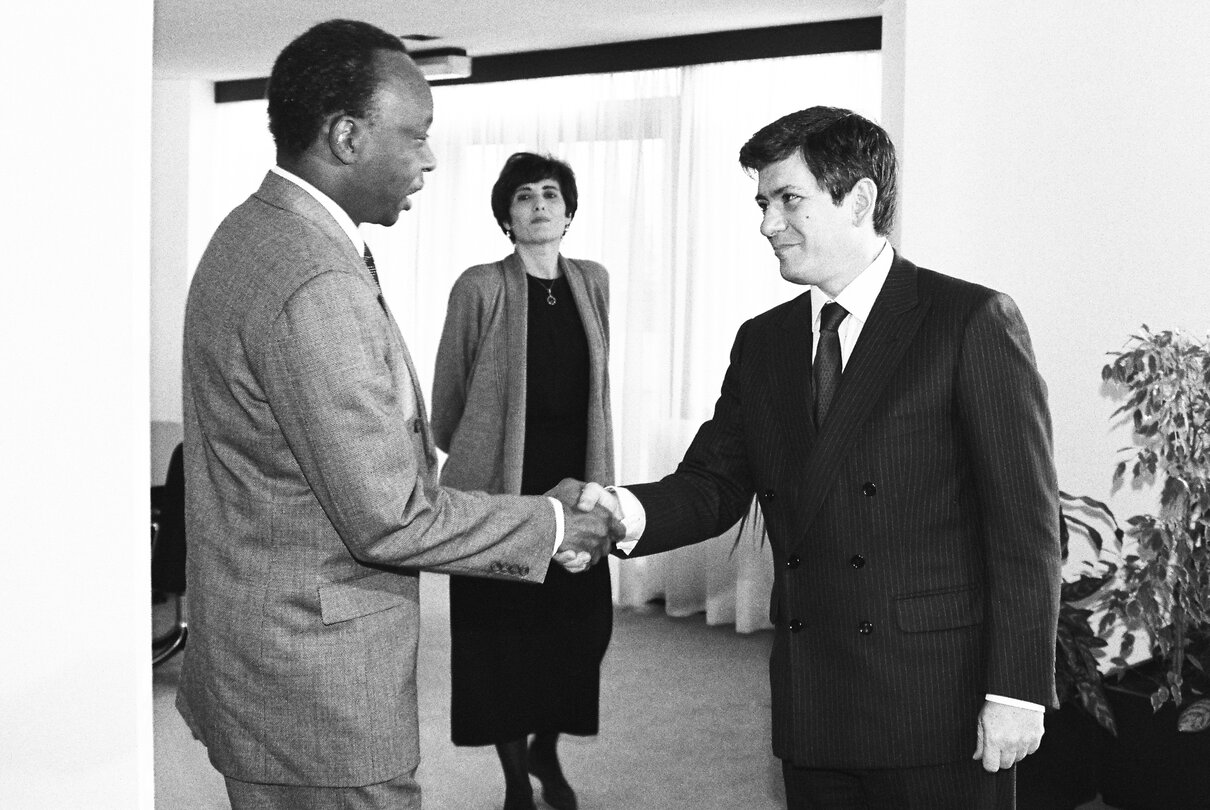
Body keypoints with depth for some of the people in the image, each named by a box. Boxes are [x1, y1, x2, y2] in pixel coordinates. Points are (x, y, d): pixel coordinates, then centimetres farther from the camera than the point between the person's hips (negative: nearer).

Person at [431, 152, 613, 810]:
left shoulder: (592, 282, 8)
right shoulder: (479, 287, -5)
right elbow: (447, 398, 4)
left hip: (576, 485, 4)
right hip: (500, 491, -4)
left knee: (583, 627, 5)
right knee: (503, 637, 4)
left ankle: (547, 750, 32)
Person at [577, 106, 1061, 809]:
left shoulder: (974, 322, -6)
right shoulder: (763, 342, 12)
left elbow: (1025, 524, -9)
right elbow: (713, 483, 7)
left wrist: (1018, 692, -12)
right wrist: (632, 512, -14)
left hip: (941, 709, -4)